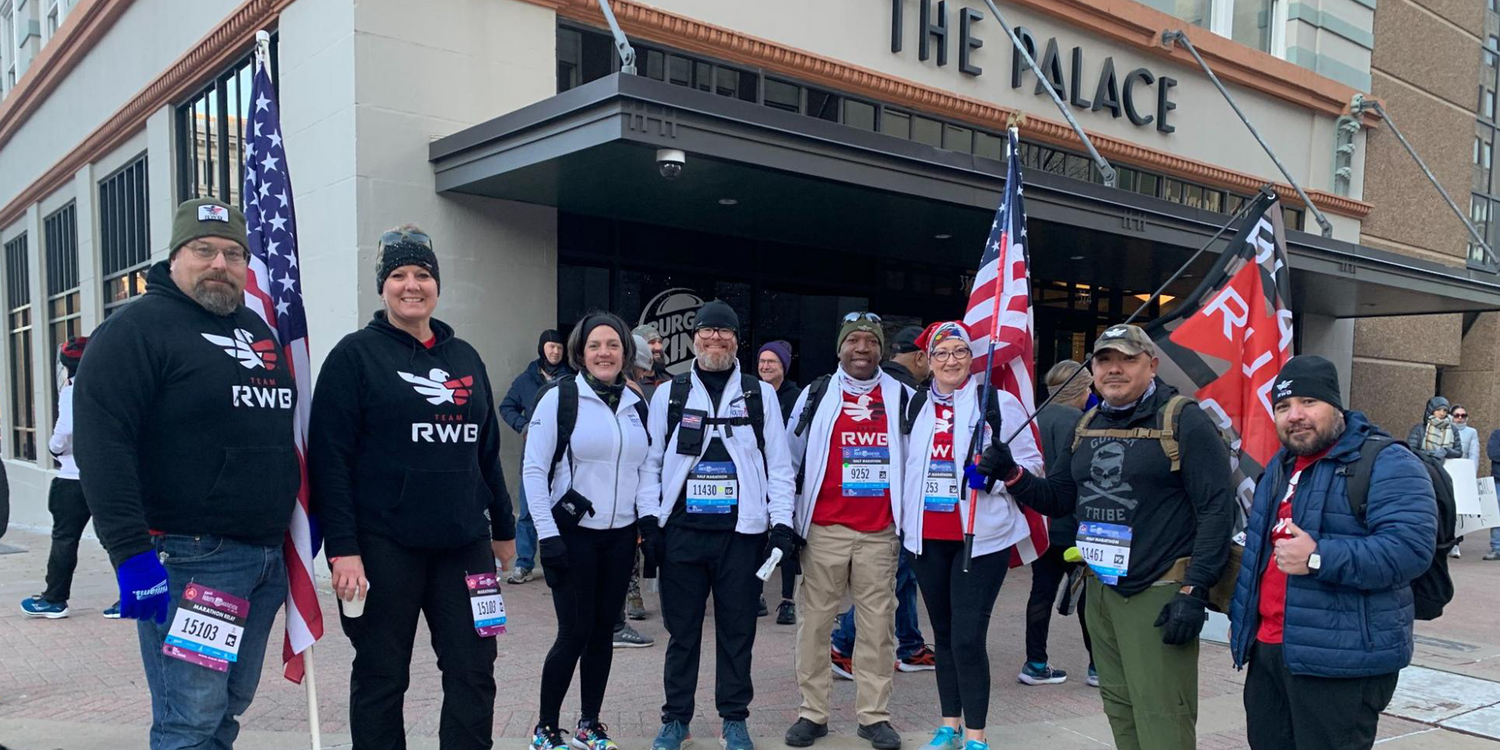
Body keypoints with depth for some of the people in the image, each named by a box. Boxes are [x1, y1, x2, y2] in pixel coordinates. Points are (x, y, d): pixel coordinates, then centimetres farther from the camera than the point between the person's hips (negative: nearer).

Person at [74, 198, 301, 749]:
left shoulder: (259, 330, 17)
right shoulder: (137, 328, -6)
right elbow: (101, 446, -15)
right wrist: (131, 553, -21)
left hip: (266, 556, 7)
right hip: (188, 560, -7)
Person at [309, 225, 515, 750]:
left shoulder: (465, 357, 13)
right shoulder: (355, 355, -2)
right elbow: (329, 457, -9)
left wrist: (504, 527, 19)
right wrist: (342, 548, -16)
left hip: (463, 544, 5)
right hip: (384, 547, -4)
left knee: (473, 672, 8)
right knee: (381, 677, 8)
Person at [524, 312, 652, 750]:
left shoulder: (637, 405, 9)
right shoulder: (560, 398, -7)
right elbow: (534, 470, -8)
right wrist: (547, 533, -12)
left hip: (621, 537, 5)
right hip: (572, 534, -5)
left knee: (603, 630, 10)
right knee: (575, 632, -2)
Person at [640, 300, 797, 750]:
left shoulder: (761, 394, 7)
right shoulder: (668, 395, 7)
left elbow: (778, 465, 5)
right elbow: (652, 463, 7)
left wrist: (782, 523, -2)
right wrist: (649, 522, -1)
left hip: (742, 532, 0)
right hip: (682, 531, 0)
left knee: (737, 631, 8)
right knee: (682, 631, 9)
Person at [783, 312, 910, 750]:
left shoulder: (902, 397, 7)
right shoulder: (817, 394, 4)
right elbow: (791, 457, 10)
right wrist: (787, 519, 8)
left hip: (880, 533, 1)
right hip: (824, 530, -1)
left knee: (878, 626, 5)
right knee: (815, 622, 5)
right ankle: (812, 713, 16)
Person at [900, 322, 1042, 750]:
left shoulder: (999, 403, -3)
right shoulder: (915, 406, 11)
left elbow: (1030, 462, -3)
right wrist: (904, 521, 13)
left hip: (982, 536, -5)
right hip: (927, 537, 5)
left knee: (968, 638, -8)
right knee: (943, 633, 14)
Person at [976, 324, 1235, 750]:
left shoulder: (1183, 421, -10)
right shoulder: (1087, 426, 13)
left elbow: (1216, 509, -14)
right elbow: (1059, 498, 18)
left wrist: (1195, 591, -18)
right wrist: (1012, 476, 0)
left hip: (1160, 596, -7)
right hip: (1100, 590, 7)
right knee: (1118, 708, 17)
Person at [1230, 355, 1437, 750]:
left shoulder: (1386, 464, -10)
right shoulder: (1280, 466, 16)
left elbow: (1410, 547, -24)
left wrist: (1318, 558, -29)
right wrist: (1241, 615, 24)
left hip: (1341, 661, -8)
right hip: (1268, 650, 8)